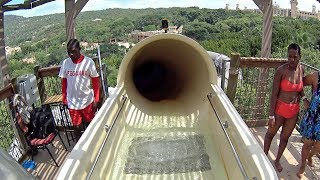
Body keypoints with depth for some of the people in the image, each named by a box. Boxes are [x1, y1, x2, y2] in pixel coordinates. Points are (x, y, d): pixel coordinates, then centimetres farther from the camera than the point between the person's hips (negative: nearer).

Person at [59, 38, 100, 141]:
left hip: (87, 101, -1)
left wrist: (96, 99, -8)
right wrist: (64, 98, 7)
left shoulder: (89, 62, -12)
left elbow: (95, 82, -7)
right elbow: (64, 82, 6)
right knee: (77, 127, 13)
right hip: (72, 102, 2)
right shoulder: (65, 63, -4)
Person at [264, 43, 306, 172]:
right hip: (280, 108, -5)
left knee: (285, 137, 19)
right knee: (270, 134, 15)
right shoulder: (281, 70, -19)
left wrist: (301, 95, -5)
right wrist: (271, 115, -16)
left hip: (294, 110, 5)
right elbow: (274, 94, -17)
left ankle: (277, 160, 40)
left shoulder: (301, 69, -3)